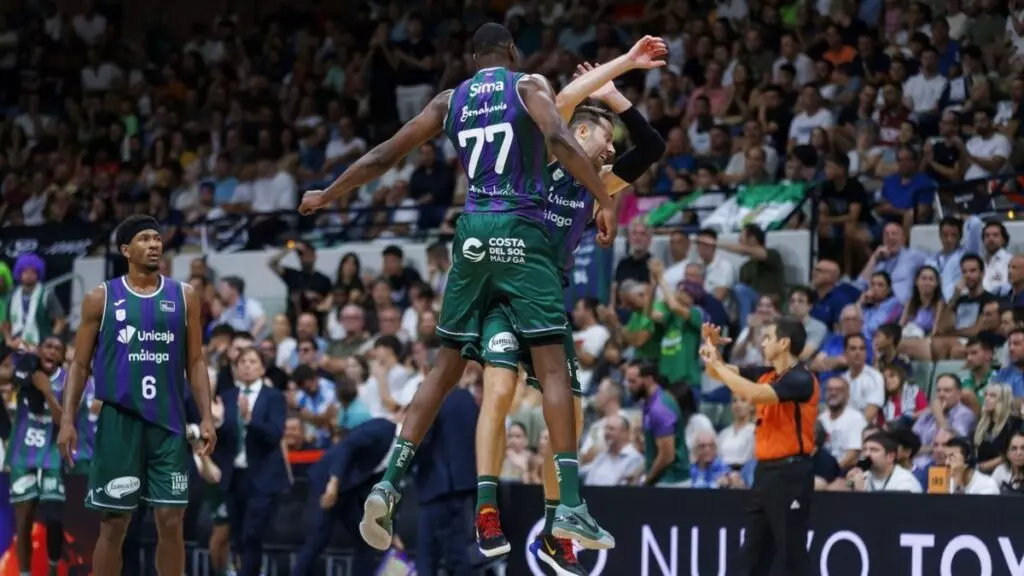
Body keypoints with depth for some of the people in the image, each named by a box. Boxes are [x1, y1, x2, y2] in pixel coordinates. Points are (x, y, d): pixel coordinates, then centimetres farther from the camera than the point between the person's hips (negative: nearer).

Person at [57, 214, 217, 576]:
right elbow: (80, 364, 4)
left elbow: (195, 362, 9)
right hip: (119, 420, -2)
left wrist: (206, 417, -2)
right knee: (113, 523, 0)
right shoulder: (101, 298, 2)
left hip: (168, 422, 2)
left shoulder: (184, 297, 7)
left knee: (171, 520, -1)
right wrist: (67, 419, -6)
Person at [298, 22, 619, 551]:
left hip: (472, 231, 4)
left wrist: (326, 196, 32)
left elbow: (383, 156, 19)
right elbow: (559, 139, -17)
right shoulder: (529, 86, 3)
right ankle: (569, 505, -13)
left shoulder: (450, 101, 15)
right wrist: (605, 200, -17)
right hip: (521, 230, -4)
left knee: (446, 367, 12)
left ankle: (388, 485, 3)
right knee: (552, 364, -4)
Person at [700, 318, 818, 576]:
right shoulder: (766, 375, 11)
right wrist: (712, 347, 1)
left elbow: (754, 394, -29)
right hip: (765, 472, 9)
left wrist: (717, 364, -21)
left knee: (792, 553, -6)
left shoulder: (801, 380, -15)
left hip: (790, 474, -9)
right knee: (753, 554, 12)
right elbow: (718, 373, 21)